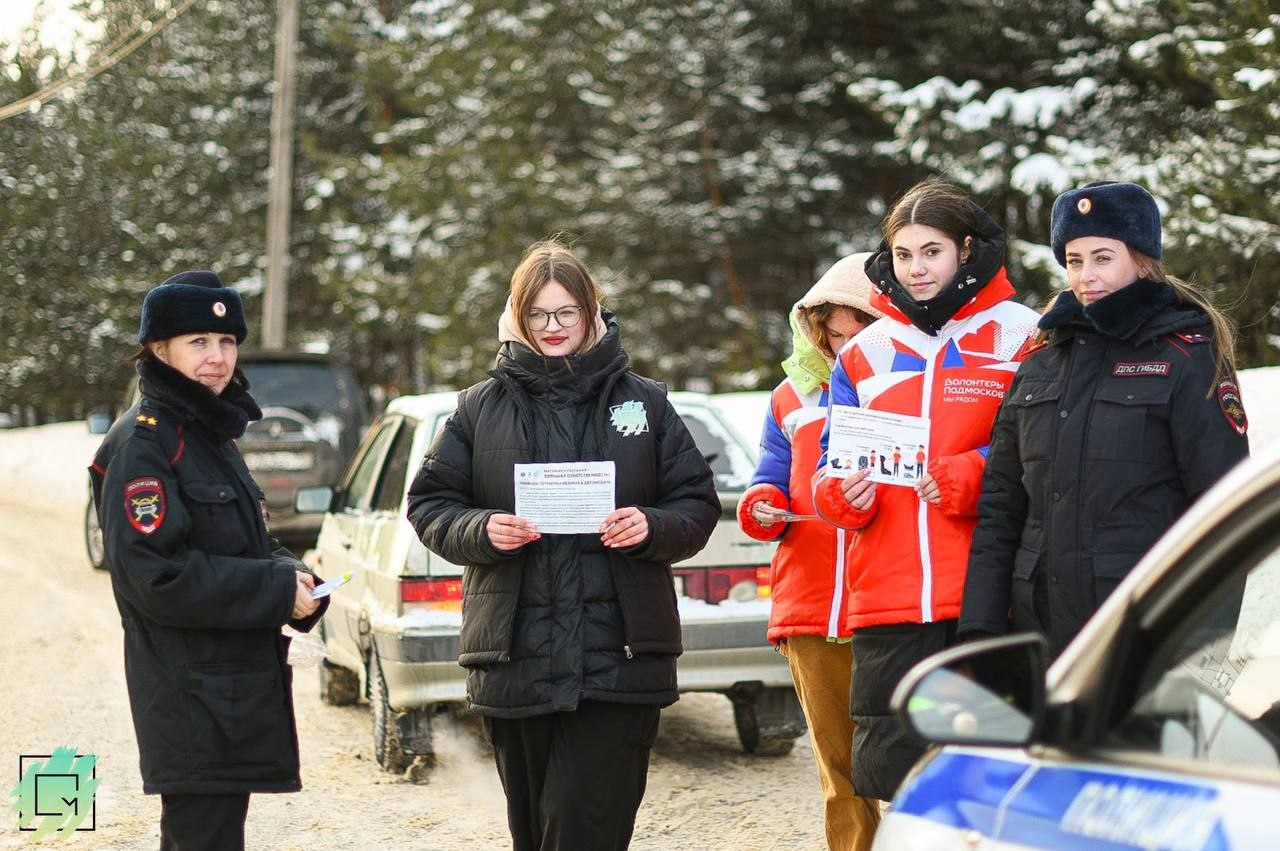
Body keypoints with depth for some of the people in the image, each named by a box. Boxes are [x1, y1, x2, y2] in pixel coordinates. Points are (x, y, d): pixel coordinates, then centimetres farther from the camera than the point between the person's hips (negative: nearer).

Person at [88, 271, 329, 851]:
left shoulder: (212, 435, 16)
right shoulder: (145, 443, -12)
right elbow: (153, 574, -19)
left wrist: (294, 579, -1)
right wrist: (277, 591, -17)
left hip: (235, 688, 9)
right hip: (191, 693, -9)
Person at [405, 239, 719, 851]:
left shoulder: (643, 402, 9)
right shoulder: (480, 407, 10)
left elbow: (698, 504, 10)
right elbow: (428, 505, 9)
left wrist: (652, 527, -11)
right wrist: (480, 530, -11)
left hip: (617, 662, -1)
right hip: (514, 662, 2)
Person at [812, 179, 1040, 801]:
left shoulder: (1020, 336, 4)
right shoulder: (863, 353, 17)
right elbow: (832, 470, 16)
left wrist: (968, 477, -15)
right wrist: (842, 493, -6)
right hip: (886, 600, 4)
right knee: (885, 767, 4)